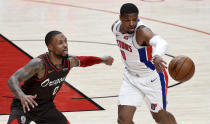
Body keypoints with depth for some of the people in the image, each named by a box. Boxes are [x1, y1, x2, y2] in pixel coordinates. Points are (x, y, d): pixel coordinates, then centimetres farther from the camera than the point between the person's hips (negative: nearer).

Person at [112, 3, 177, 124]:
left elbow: (161, 42, -56)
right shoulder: (116, 27, -12)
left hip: (153, 78, -5)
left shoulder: (142, 31, -34)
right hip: (131, 77, 5)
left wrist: (157, 56, -79)